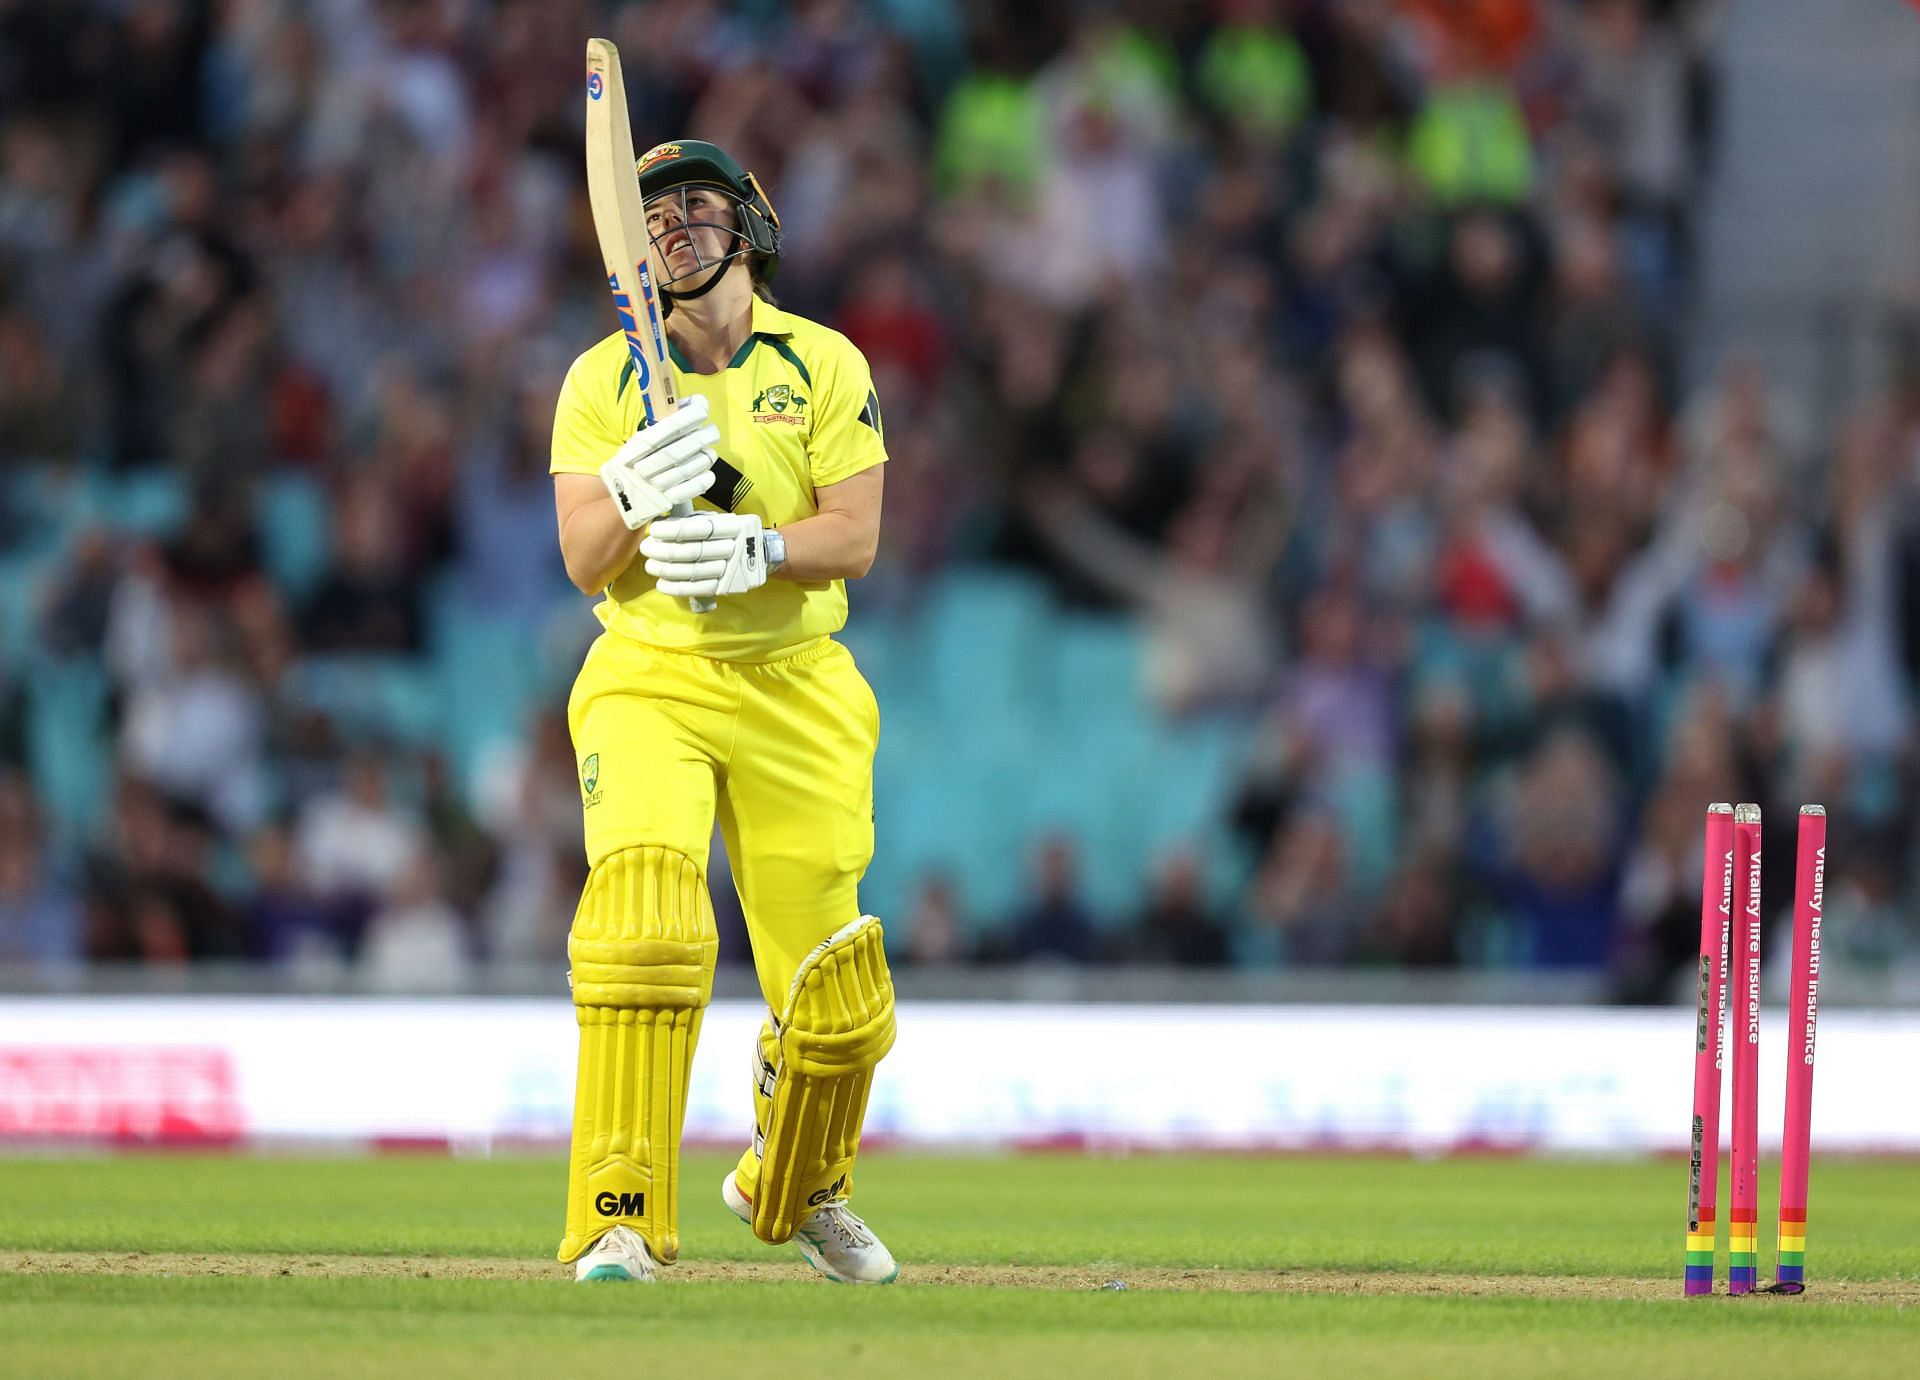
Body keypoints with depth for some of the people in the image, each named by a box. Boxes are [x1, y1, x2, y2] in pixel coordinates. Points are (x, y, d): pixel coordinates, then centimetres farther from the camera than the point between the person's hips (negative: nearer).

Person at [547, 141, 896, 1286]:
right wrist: (635, 494, -24)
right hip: (649, 678, -1)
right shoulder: (602, 379, 4)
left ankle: (798, 1190, 34)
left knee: (836, 1000, 2)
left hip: (796, 689, 1)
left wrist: (755, 546, -25)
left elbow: (855, 539, -5)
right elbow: (584, 562, -3)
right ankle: (621, 1223, -28)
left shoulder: (825, 366, 3)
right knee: (643, 920, -27)